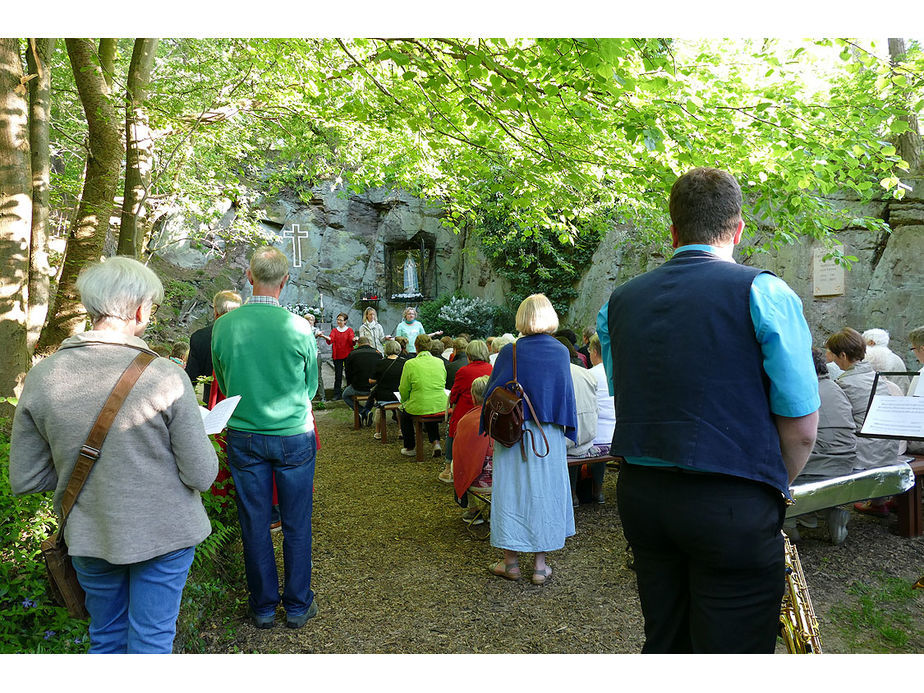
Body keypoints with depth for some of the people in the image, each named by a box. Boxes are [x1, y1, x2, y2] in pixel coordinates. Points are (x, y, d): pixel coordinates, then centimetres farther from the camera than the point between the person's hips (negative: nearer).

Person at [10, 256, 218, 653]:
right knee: (151, 642, 14)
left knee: (106, 638, 25)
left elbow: (24, 480, -3)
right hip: (163, 533, -3)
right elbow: (202, 475, -17)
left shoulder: (41, 377, -10)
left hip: (89, 537, 4)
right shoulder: (166, 377, -22)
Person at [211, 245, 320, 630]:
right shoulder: (299, 328, -13)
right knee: (296, 525, 11)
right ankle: (298, 605, 23)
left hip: (243, 436, 2)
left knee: (254, 524, 13)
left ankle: (263, 606, 26)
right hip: (293, 436, -2)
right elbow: (311, 386, 0)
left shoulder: (223, 326, -7)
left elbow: (223, 385, 6)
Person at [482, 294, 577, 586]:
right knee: (544, 491, 9)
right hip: (549, 436, 1)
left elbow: (492, 391, -2)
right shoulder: (561, 352, -2)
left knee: (511, 490, 8)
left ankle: (511, 562, 16)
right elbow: (567, 394, 4)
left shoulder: (509, 352, -7)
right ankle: (540, 564, 15)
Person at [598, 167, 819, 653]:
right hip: (733, 506, -5)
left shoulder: (619, 302, 6)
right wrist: (773, 491, 9)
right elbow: (801, 428, -8)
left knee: (664, 644, 20)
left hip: (639, 495, 5)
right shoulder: (764, 293, -9)